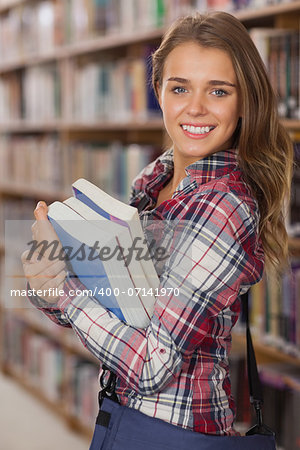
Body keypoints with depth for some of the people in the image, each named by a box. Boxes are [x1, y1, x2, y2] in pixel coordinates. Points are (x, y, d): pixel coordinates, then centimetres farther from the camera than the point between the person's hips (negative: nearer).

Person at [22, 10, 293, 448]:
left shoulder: (224, 209, -24)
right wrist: (45, 284, -14)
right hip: (125, 412, 7)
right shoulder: (155, 179, 1)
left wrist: (60, 282, -20)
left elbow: (151, 367, -25)